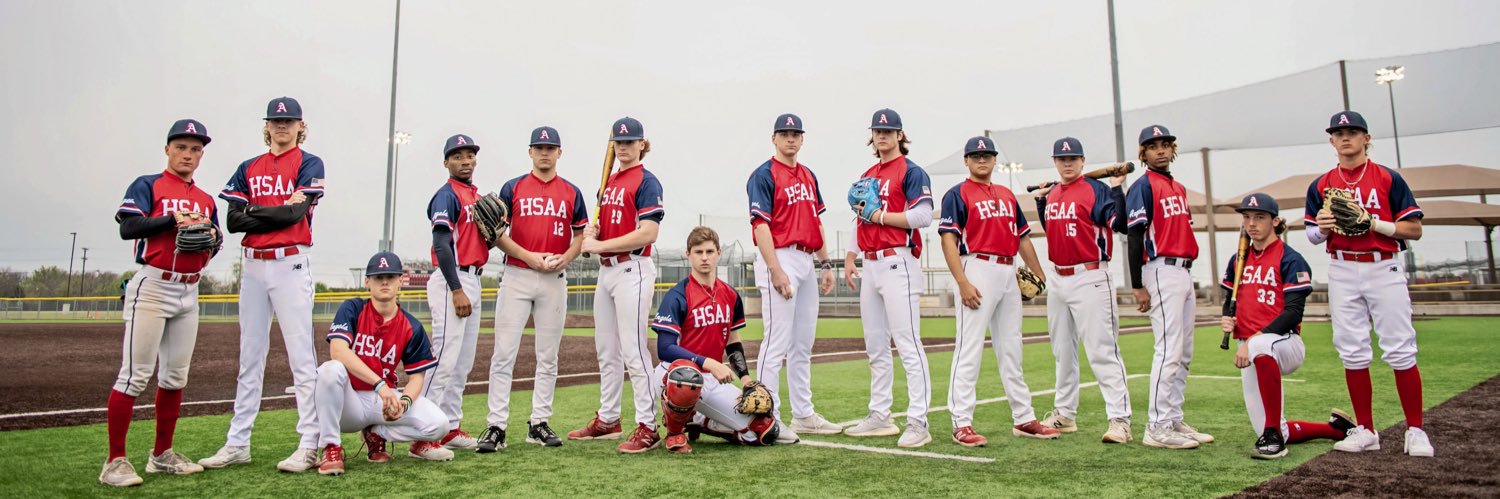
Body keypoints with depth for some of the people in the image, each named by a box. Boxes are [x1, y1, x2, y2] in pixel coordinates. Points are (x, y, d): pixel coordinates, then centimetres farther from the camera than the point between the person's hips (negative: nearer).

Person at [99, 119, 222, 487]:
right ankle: (115, 462, -4)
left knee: (176, 376, 9)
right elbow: (128, 228, -14)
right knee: (135, 374, -9)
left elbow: (217, 244, 18)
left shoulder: (206, 200, 16)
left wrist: (212, 236, -3)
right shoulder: (146, 185, 0)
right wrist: (174, 219, -22)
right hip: (152, 287, -6)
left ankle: (162, 455, 19)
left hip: (189, 292, 6)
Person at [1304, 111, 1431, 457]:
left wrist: (1374, 223, -15)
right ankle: (1365, 431, 12)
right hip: (1342, 272, 2)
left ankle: (1415, 431, 7)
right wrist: (1322, 226, -8)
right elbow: (1313, 236, 13)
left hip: (1384, 269, -2)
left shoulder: (1389, 178, 2)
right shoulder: (1321, 186, 10)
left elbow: (1414, 229, 0)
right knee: (1352, 353, 3)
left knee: (1400, 351, -4)